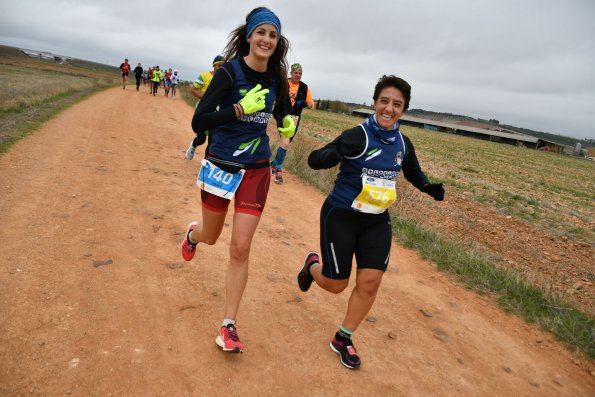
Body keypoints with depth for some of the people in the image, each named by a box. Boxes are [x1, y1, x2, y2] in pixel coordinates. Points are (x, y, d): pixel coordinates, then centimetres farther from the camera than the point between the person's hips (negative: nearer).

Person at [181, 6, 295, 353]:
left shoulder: (276, 78, 1)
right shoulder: (229, 71, -13)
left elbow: (283, 109, 21)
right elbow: (199, 122, -19)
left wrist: (288, 123, -2)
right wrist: (242, 108, -28)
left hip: (256, 170, 2)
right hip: (221, 165, -2)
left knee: (240, 248, -2)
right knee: (210, 237, 17)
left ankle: (229, 326, 11)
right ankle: (192, 235, 58)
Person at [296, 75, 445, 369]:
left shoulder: (403, 144, 2)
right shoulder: (357, 136, -17)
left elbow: (413, 173, 20)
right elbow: (314, 160, -22)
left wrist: (429, 187, -1)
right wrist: (337, 153, -43)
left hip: (377, 222, 5)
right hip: (341, 217, -5)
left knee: (369, 283, -1)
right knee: (335, 285, 4)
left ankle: (343, 339, 21)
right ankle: (313, 266, 41)